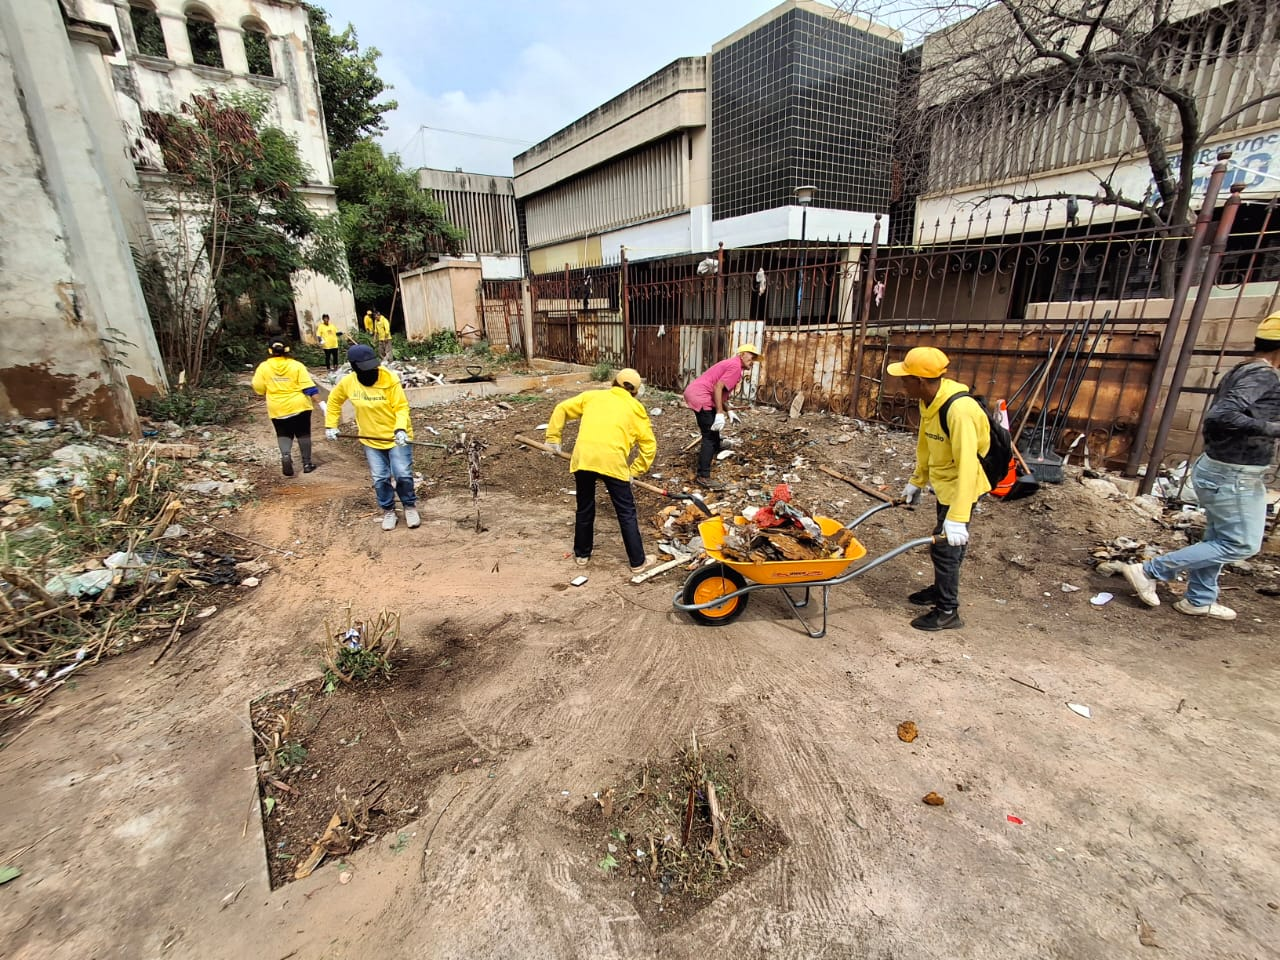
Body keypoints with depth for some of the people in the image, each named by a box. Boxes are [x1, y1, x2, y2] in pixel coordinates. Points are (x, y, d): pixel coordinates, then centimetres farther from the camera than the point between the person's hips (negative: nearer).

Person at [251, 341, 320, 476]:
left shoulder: (263, 367, -2)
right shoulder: (296, 365, -6)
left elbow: (258, 389, 2)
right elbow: (308, 386, -12)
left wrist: (272, 390, 19)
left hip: (277, 408, 1)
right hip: (299, 406, -1)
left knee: (283, 434, 13)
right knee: (303, 434, 10)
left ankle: (286, 455, -14)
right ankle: (307, 463, 12)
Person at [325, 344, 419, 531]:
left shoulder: (390, 380, -18)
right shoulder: (347, 383, -8)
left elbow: (401, 407, -16)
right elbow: (334, 401, 11)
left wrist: (401, 429, -31)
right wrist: (330, 425, 9)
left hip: (396, 437, -3)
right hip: (371, 440, 3)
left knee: (403, 474, -7)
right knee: (380, 479, 5)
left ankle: (410, 506, 16)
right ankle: (388, 511, 25)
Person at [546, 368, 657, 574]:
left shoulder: (593, 395, 23)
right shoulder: (636, 407, 17)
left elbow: (561, 409, 23)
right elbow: (649, 444, 12)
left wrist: (553, 438, 27)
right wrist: (635, 471, 17)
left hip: (583, 457, 3)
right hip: (613, 461, -2)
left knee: (585, 509, 21)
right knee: (626, 513, 11)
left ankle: (582, 555, 34)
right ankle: (637, 561, 18)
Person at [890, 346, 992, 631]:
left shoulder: (959, 410, -31)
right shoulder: (929, 401, -3)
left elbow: (967, 466, -35)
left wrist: (958, 517, -38)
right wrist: (917, 481, 17)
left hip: (960, 487, -9)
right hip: (943, 482, 9)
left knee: (945, 546, 0)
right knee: (945, 544, 22)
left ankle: (947, 612, 15)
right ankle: (941, 589, 41)